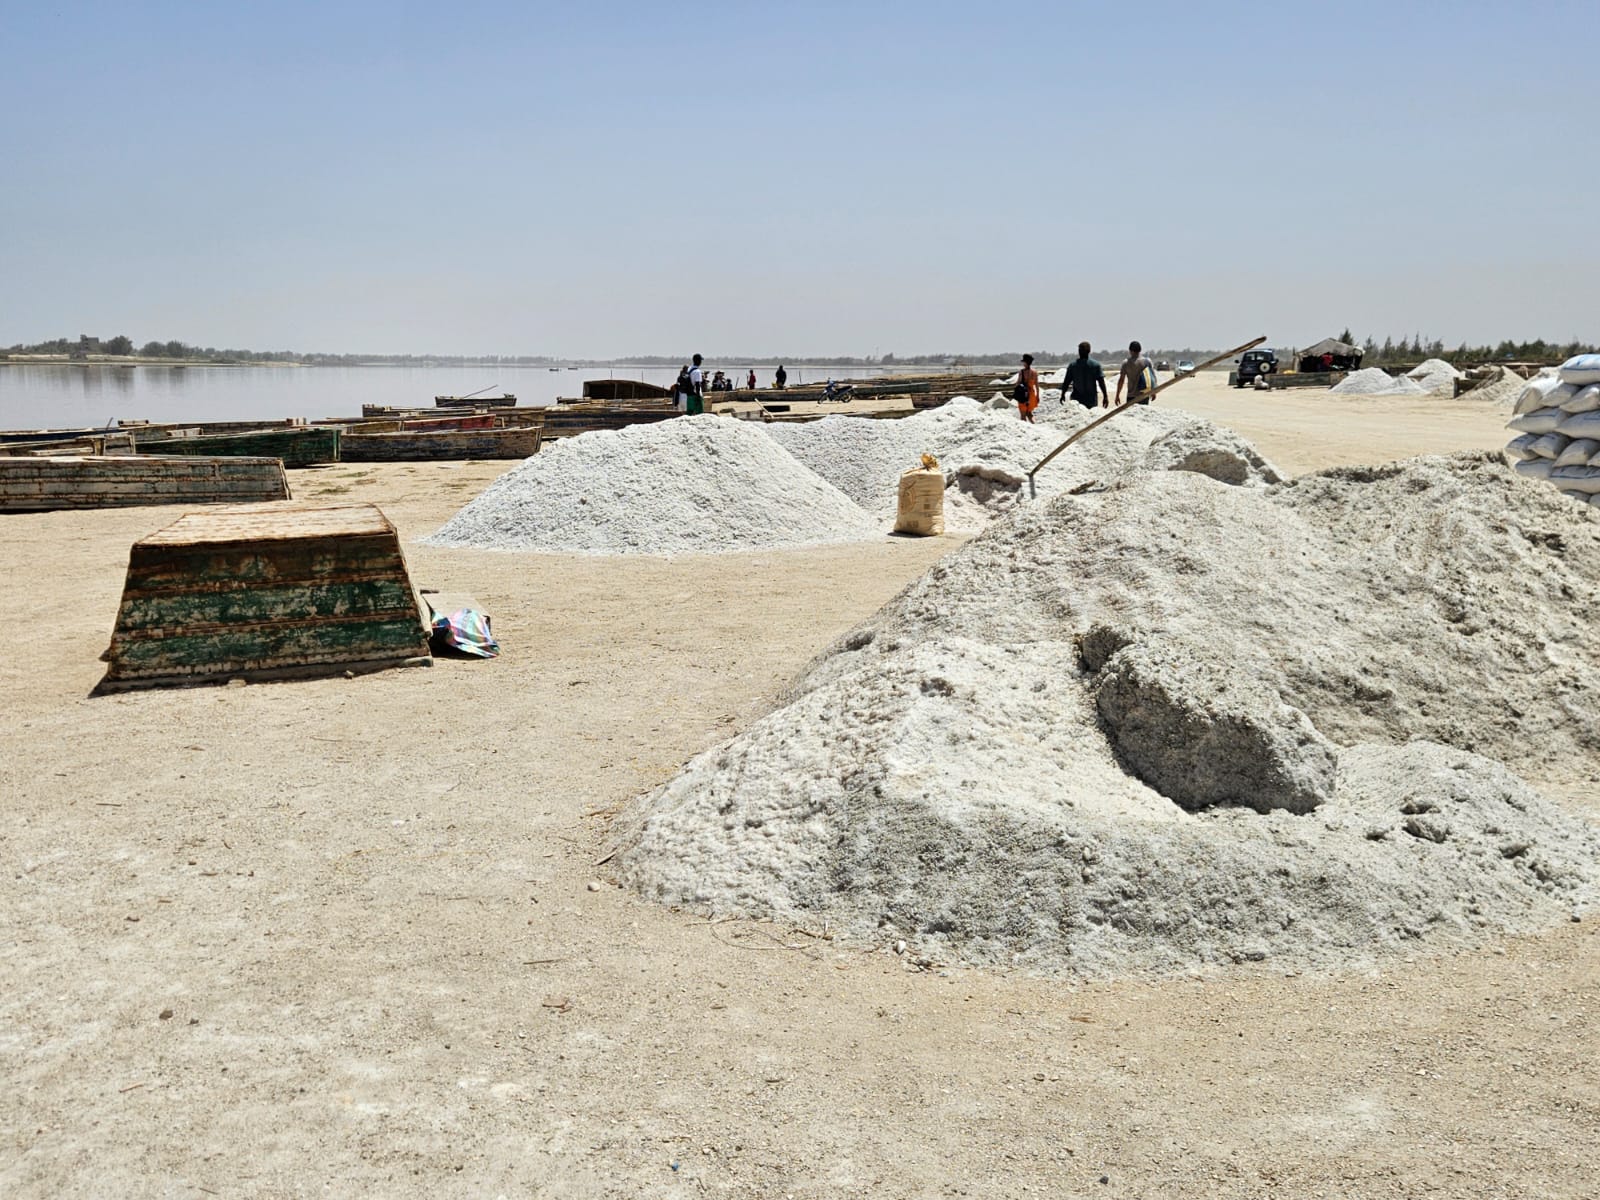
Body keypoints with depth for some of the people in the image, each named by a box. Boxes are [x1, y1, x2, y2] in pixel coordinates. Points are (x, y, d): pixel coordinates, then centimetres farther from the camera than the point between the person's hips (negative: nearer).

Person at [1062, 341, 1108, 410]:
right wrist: (1105, 396, -2)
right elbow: (1101, 382, -6)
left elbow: (1066, 382, 0)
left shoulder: (1072, 365, -1)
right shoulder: (1095, 365, -2)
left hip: (1076, 399, 0)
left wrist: (1062, 395, 11)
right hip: (1091, 400, 0)